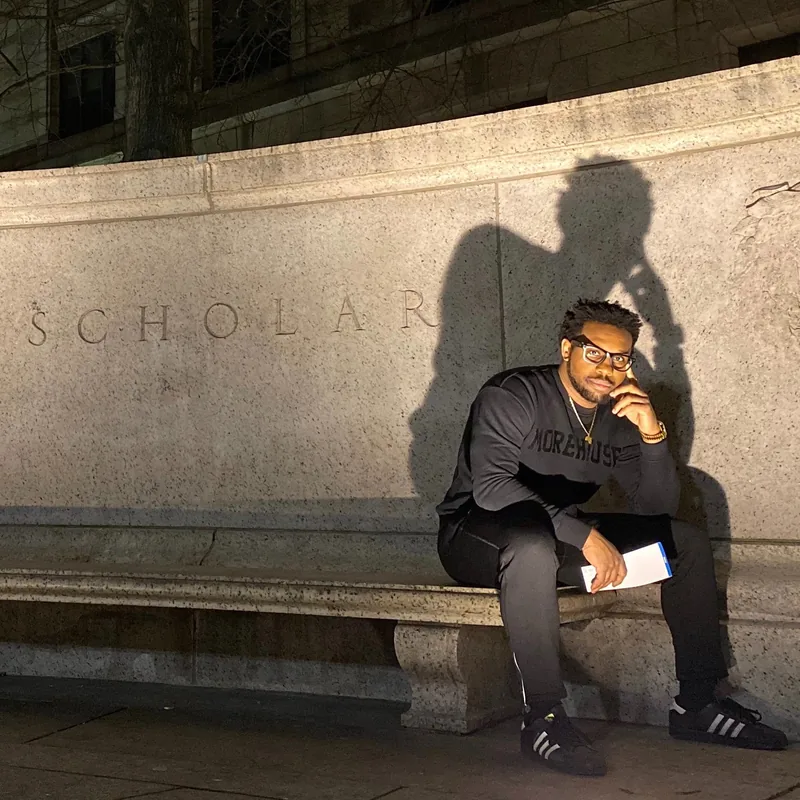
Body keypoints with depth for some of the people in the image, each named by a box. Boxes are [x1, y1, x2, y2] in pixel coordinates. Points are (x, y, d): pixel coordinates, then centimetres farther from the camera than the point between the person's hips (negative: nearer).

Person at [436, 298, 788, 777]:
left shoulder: (618, 418, 3)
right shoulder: (512, 396, -16)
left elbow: (657, 509, -1)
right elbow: (490, 485, -30)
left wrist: (652, 435, -19)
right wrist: (584, 535, -36)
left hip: (561, 536, 7)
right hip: (478, 536, -7)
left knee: (689, 541, 1)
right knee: (534, 544, -43)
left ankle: (698, 704, 3)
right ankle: (543, 718, -31)